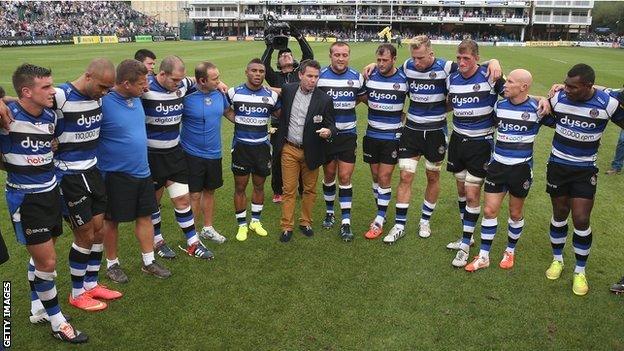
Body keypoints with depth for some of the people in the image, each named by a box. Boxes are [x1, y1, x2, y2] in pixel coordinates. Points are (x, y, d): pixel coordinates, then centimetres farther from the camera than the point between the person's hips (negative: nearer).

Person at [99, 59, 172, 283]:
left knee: (145, 216, 13)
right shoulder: (103, 103, -20)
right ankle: (112, 264, 28)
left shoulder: (136, 99, 1)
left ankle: (149, 261, 27)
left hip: (142, 171, 7)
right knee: (112, 220, 10)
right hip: (115, 174, -7)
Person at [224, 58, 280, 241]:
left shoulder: (271, 95, -1)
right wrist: (238, 121, -1)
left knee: (259, 185, 12)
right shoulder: (234, 92, -4)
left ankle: (256, 221, 29)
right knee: (240, 187, 4)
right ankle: (242, 225, 18)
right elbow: (227, 110, 12)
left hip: (262, 145, 2)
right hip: (241, 145, -1)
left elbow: (280, 115, 14)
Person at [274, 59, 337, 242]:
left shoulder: (324, 100, -10)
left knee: (310, 189, 12)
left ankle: (306, 222, 30)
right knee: (288, 190, 6)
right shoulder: (288, 90, -3)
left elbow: (331, 125, -8)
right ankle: (287, 227, 16)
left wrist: (328, 131, -27)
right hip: (289, 149, 1)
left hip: (310, 151, -1)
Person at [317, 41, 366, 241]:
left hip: (348, 134, 0)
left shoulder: (357, 77, 0)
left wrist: (344, 107, 5)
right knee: (329, 175, 10)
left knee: (345, 177, -2)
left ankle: (346, 222, 4)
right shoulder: (320, 76, -5)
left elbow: (361, 97, 16)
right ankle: (329, 212, 30)